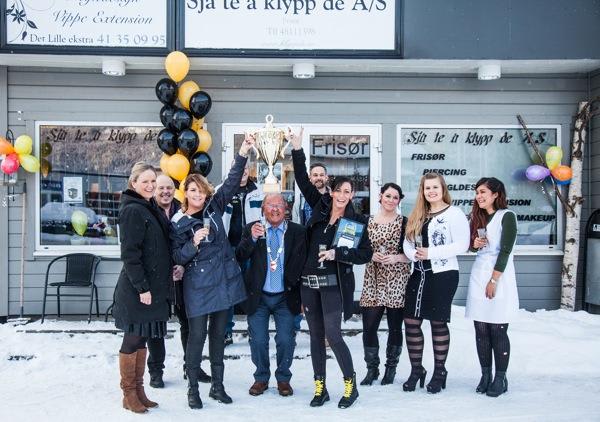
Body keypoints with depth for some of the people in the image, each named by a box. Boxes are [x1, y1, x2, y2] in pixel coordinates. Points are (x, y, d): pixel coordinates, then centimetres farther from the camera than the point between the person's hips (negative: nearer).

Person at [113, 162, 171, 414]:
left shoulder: (151, 209, 12)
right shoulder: (132, 211, -15)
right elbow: (129, 254, -19)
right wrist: (142, 288, -19)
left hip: (153, 287, 8)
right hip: (137, 289, -8)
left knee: (141, 340, 15)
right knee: (132, 341, 3)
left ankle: (139, 391, 25)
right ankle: (129, 395, 16)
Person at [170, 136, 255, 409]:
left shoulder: (214, 207, 4)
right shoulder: (178, 222, -4)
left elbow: (232, 182, -2)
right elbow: (178, 257, -5)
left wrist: (243, 154, -11)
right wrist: (194, 242, -22)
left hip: (223, 279, 4)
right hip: (198, 285, -4)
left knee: (218, 334, 12)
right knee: (197, 336, 0)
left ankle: (217, 385, 23)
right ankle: (192, 389, 16)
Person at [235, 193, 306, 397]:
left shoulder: (298, 232, -1)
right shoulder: (251, 229, 0)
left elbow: (303, 264, -2)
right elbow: (240, 257, -10)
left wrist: (303, 296, -8)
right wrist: (252, 238, -27)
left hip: (285, 297, 0)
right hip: (258, 297, 1)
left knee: (286, 340, 2)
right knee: (258, 341, 7)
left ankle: (283, 378, 25)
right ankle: (261, 378, 28)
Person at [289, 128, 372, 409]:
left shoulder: (357, 221, -3)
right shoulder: (320, 206, 6)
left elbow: (366, 254, -5)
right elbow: (303, 181, 7)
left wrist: (338, 253, -17)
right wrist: (297, 151, -1)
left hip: (334, 283, -4)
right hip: (309, 282, 4)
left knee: (333, 335, -7)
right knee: (316, 336, 10)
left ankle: (350, 385, 13)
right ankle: (320, 388, 22)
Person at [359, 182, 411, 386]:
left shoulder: (404, 223, 1)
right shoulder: (368, 222, 7)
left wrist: (396, 258, -15)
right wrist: (372, 255, -9)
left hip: (397, 281, -2)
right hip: (373, 280, 2)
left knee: (395, 327, 6)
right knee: (369, 326, -1)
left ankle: (391, 368, 23)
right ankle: (372, 368, 16)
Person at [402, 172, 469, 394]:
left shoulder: (454, 213, -6)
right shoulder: (416, 216, 14)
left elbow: (462, 245, -15)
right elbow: (407, 242, 11)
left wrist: (430, 253, -19)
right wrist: (413, 253, -12)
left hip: (443, 274, -6)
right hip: (418, 274, 6)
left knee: (438, 323, 2)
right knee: (411, 322, 4)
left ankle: (439, 372, 18)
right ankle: (416, 370, 18)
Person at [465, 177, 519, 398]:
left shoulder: (507, 216, -5)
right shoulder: (477, 217, 14)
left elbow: (505, 250, -11)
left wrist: (494, 280, -15)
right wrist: (475, 243, -1)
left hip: (500, 277, -6)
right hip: (478, 275, 6)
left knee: (498, 330, -4)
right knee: (481, 329, 5)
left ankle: (500, 378, 5)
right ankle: (485, 375, 13)